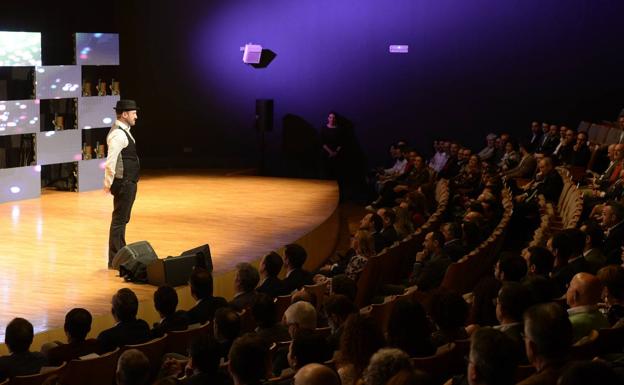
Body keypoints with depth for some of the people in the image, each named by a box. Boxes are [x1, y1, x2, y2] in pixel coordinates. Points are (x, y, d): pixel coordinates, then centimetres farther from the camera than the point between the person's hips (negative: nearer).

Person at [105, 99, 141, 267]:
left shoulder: (123, 131, 14)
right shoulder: (118, 134, -19)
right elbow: (110, 162, -25)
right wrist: (108, 183, -18)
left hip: (128, 183, 10)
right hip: (123, 183, -10)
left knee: (122, 220, 17)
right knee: (119, 221, -4)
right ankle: (114, 260, 1)